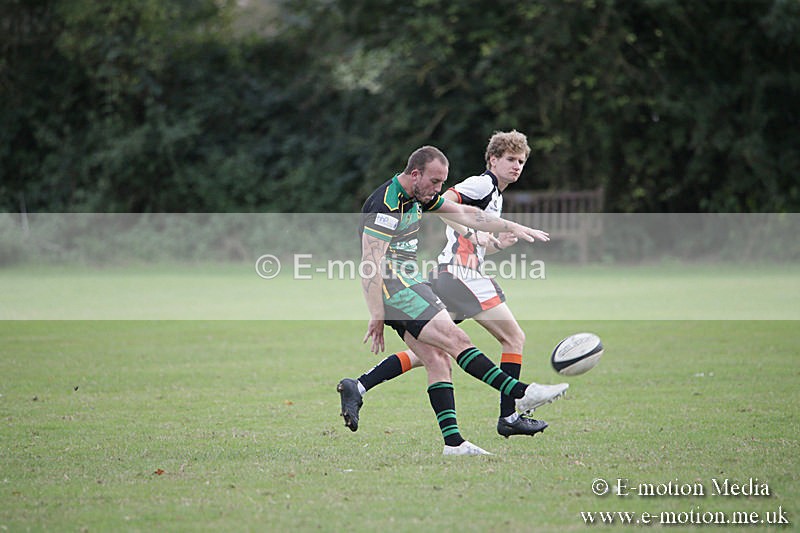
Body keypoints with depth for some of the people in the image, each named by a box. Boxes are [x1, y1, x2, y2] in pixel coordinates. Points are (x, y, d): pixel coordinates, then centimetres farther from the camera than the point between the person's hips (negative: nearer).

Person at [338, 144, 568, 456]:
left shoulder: (420, 195, 11)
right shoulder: (387, 204, -19)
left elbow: (465, 214, 20)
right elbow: (370, 264, -21)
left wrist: (513, 228, 16)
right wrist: (376, 317, -23)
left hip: (408, 283, 10)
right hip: (394, 287, -10)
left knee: (438, 360, 1)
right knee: (455, 339, -13)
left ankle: (453, 441, -3)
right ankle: (519, 393, -14)